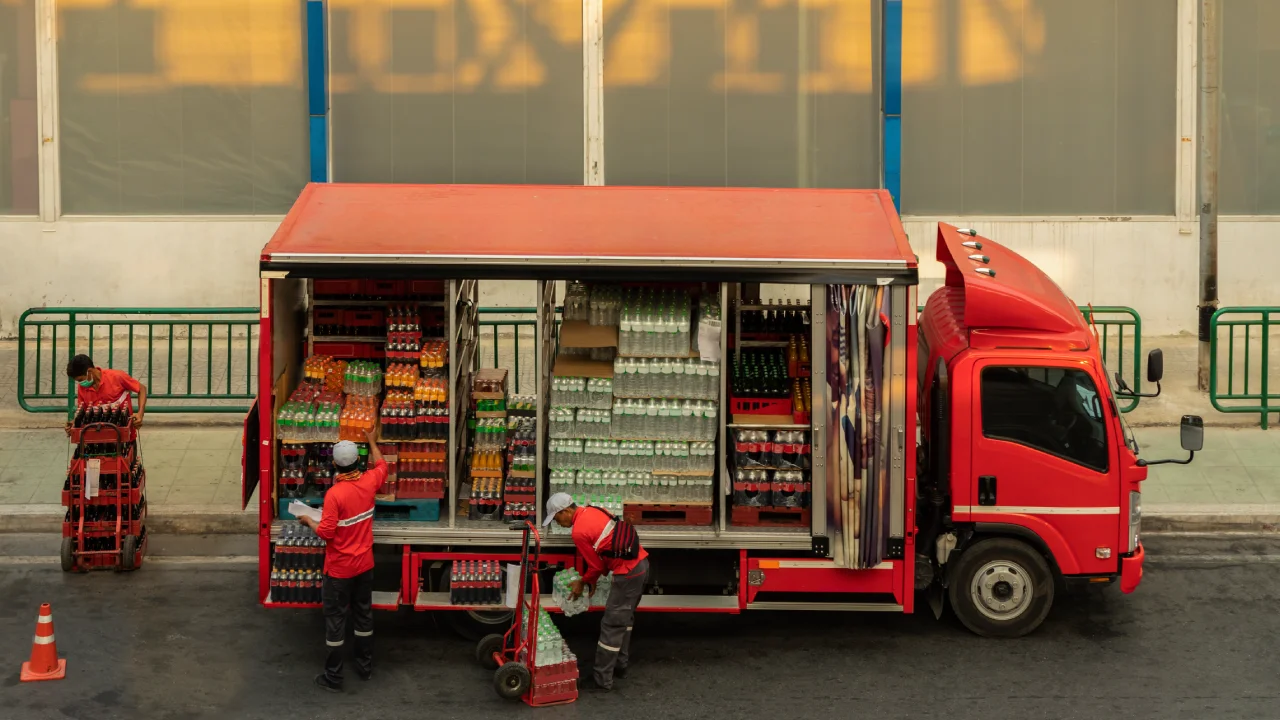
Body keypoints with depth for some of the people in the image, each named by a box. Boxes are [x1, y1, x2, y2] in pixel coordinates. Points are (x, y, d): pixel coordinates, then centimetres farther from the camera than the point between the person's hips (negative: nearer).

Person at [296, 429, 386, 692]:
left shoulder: (334, 494, -26)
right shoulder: (368, 483, -8)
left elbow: (326, 532, -23)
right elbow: (381, 465, 15)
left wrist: (308, 521, -5)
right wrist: (371, 441, 29)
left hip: (339, 568, -6)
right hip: (364, 564, 6)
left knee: (335, 619, 5)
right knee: (364, 614, 19)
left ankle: (333, 677, 11)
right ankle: (365, 666, 31)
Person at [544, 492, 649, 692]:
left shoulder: (579, 532, -17)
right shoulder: (591, 511, 10)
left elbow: (597, 565, -7)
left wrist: (583, 583, 11)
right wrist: (591, 580, 18)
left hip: (628, 572, -10)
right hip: (641, 562, 10)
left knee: (612, 625, -2)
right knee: (625, 618, 23)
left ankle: (602, 680, 3)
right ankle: (621, 665, 34)